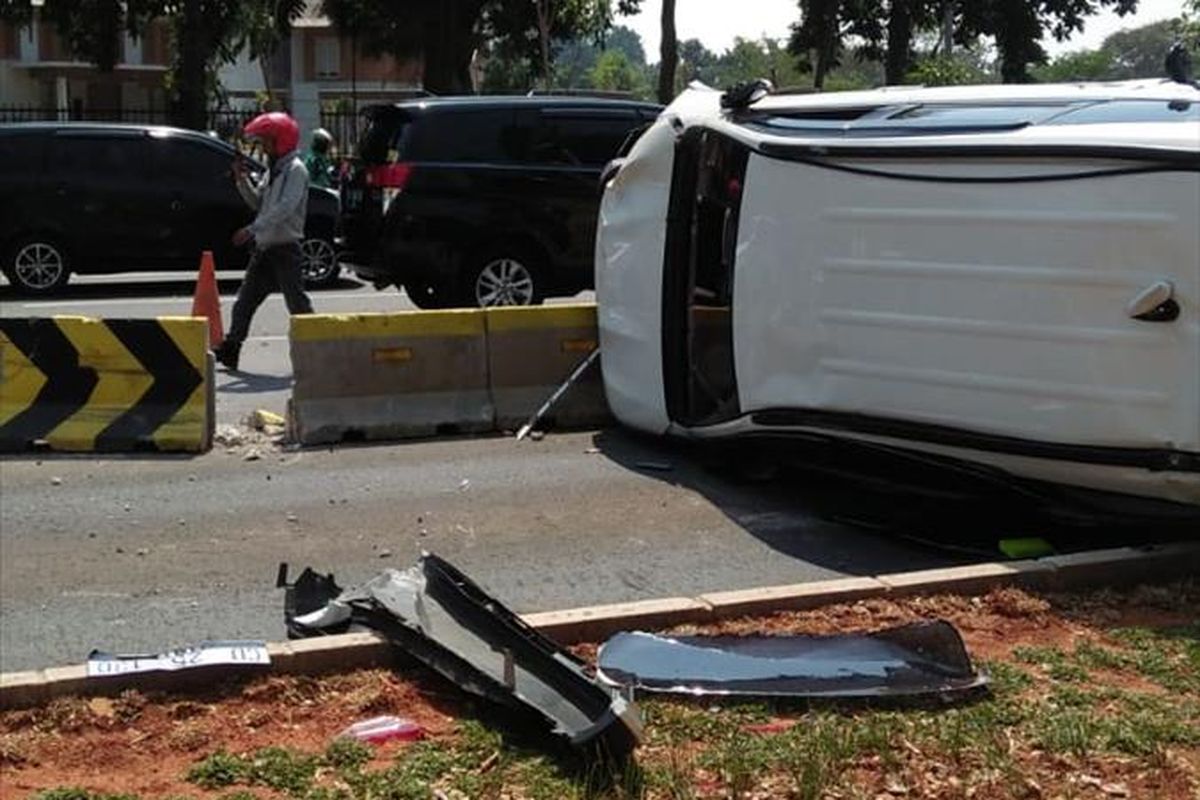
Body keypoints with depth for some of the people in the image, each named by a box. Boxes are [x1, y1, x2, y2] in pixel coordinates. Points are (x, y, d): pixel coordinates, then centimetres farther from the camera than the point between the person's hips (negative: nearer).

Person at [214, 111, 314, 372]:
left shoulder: (295, 169, -11)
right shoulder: (273, 170, 18)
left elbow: (285, 207, -23)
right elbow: (258, 202, 22)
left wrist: (252, 229, -28)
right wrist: (242, 179, 8)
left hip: (285, 247, -9)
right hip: (264, 246, 9)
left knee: (297, 302, -6)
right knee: (245, 300, 9)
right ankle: (230, 350, 13)